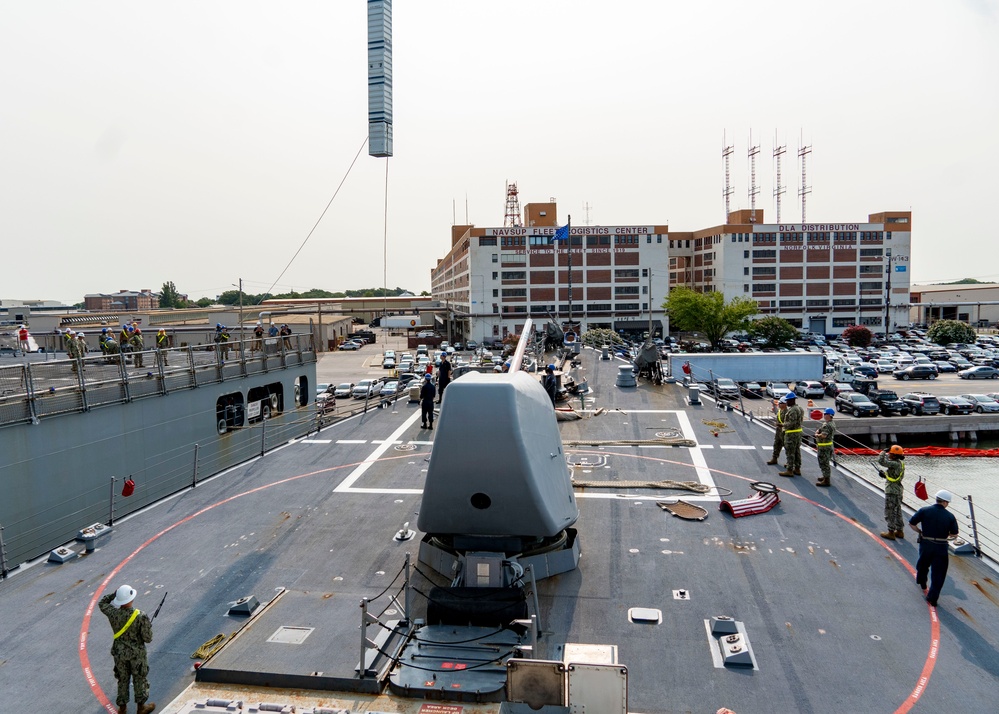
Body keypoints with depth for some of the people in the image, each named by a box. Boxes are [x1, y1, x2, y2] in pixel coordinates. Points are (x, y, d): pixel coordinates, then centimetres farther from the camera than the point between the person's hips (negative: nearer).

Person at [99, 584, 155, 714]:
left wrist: (115, 593, -2)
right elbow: (148, 639, -19)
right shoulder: (141, 617, -28)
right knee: (139, 679, 16)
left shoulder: (113, 614, -19)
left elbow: (102, 603, 5)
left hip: (120, 652, 3)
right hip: (137, 653, -3)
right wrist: (148, 626, -2)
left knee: (122, 679, 22)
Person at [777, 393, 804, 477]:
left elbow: (792, 423, -26)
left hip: (791, 433, -10)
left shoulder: (792, 410, -21)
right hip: (798, 431, 10)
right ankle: (797, 469, 22)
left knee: (790, 452, -4)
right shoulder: (799, 408, 11)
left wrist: (784, 425, -11)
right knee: (797, 451, 15)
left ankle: (789, 470, -1)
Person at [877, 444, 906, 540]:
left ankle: (891, 532, 6)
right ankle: (899, 531, 28)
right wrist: (885, 474, 4)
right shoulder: (900, 463, 8)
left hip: (891, 491, -10)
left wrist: (884, 451, -15)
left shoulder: (895, 464, -22)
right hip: (898, 491, 10)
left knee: (889, 512, 0)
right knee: (897, 511, 19)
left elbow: (881, 461, -30)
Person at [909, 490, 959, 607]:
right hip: (941, 547, -2)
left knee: (923, 565, 27)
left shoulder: (924, 511, -7)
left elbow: (911, 523, -6)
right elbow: (954, 535, -1)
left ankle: (922, 583, 52)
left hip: (925, 544, 2)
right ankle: (932, 598, 4)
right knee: (938, 573, 6)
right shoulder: (950, 516, -6)